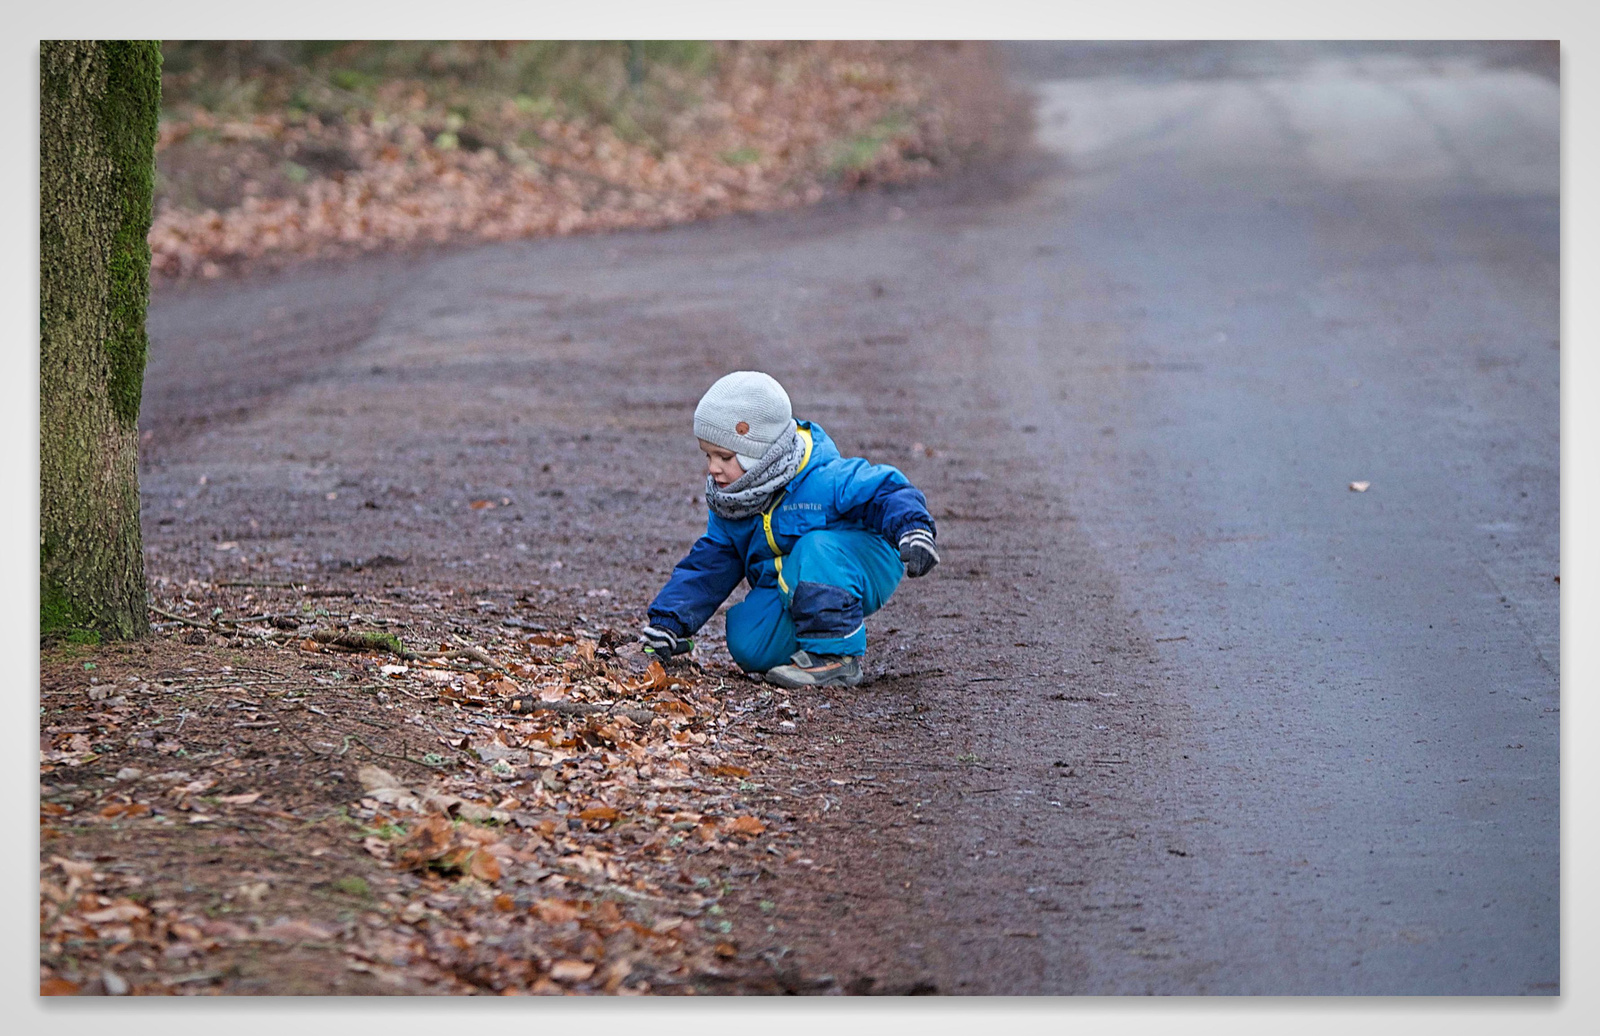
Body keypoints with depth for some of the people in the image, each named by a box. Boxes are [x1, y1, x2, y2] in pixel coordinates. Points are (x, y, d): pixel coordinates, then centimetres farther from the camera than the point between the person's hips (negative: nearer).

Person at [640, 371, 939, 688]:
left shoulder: (823, 480, -25)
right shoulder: (728, 501, -1)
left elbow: (886, 491, -25)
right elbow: (710, 561, 7)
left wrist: (913, 528, -45)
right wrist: (669, 620, 1)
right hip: (789, 590, 6)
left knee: (816, 548, -37)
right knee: (748, 645, -19)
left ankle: (837, 655, -28)